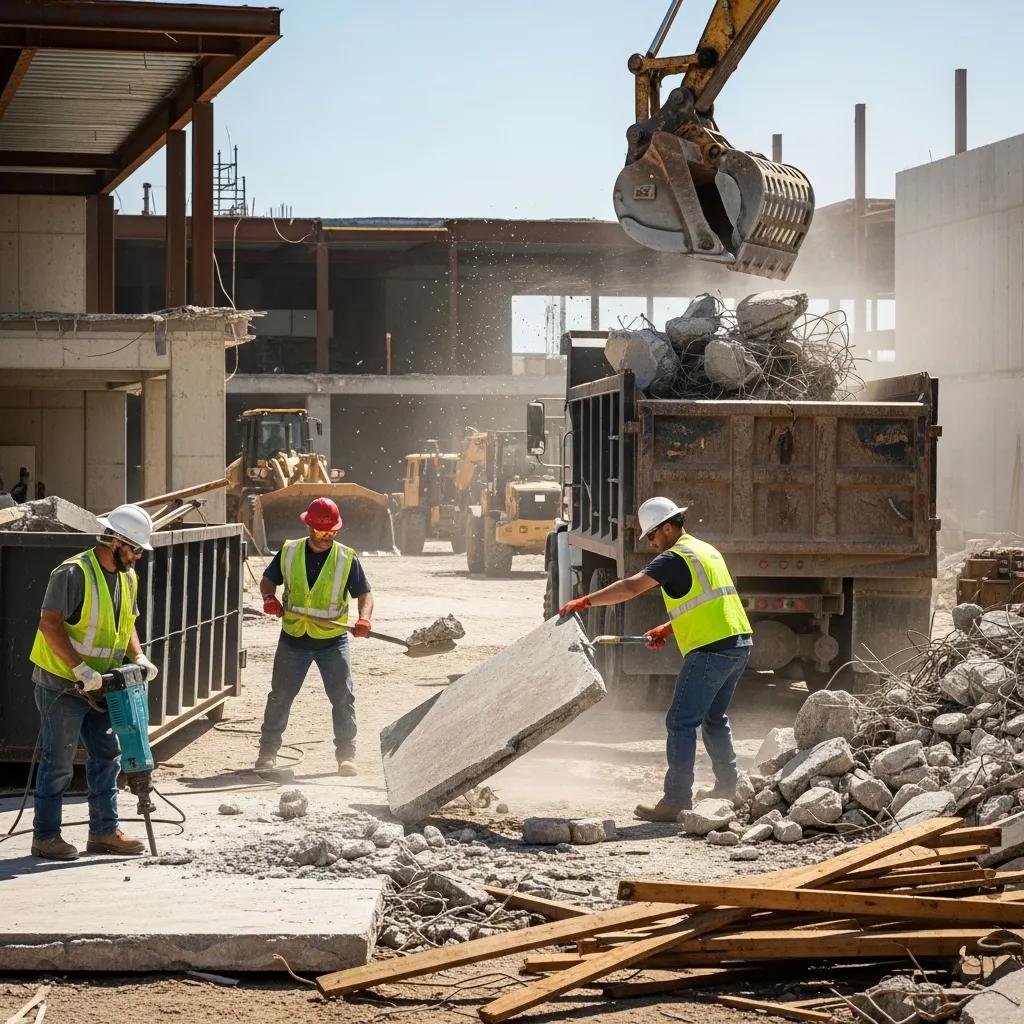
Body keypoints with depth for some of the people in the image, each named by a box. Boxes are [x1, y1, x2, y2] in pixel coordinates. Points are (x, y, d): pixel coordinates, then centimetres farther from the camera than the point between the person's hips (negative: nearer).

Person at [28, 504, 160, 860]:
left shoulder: (128, 577, 8)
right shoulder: (73, 573, -20)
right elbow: (49, 624, -25)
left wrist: (138, 657, 1)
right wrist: (80, 669, -29)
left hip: (99, 686, 8)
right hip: (61, 684, -8)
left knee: (108, 756, 10)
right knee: (59, 762, -2)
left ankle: (104, 831, 19)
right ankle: (45, 837, 7)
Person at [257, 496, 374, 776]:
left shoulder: (346, 558, -4)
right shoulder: (289, 552, 1)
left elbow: (364, 594, -3)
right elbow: (268, 580, 12)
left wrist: (364, 618, -24)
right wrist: (269, 597, -11)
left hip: (333, 640, -1)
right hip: (293, 639, 1)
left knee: (344, 698, -3)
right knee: (280, 696, 8)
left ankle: (346, 755, 6)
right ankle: (268, 751, 20)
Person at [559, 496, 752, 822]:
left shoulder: (675, 557, -9)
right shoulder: (706, 551, 20)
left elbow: (632, 587, -19)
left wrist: (584, 602, -16)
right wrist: (668, 629, 19)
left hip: (711, 649, -10)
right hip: (739, 643, 10)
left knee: (681, 722, -7)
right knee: (714, 718, 24)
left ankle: (676, 801, -10)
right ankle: (726, 788, 31)